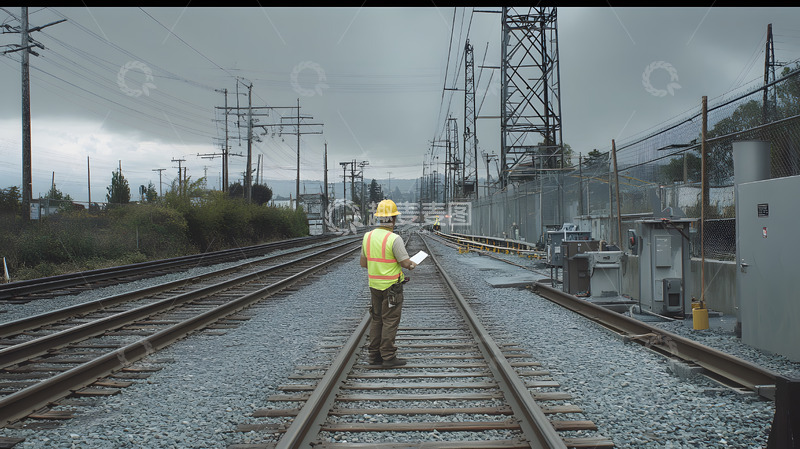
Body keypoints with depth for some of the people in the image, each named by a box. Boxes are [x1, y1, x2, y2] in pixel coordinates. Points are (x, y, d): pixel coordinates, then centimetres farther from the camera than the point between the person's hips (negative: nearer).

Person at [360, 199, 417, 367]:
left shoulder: (368, 236, 1)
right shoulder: (394, 239, -19)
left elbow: (363, 262, 9)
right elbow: (405, 263, -18)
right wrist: (413, 264, 4)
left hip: (374, 284, 6)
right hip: (392, 285, -6)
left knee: (377, 320, 14)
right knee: (390, 321, 0)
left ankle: (374, 355, 18)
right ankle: (388, 357, 3)